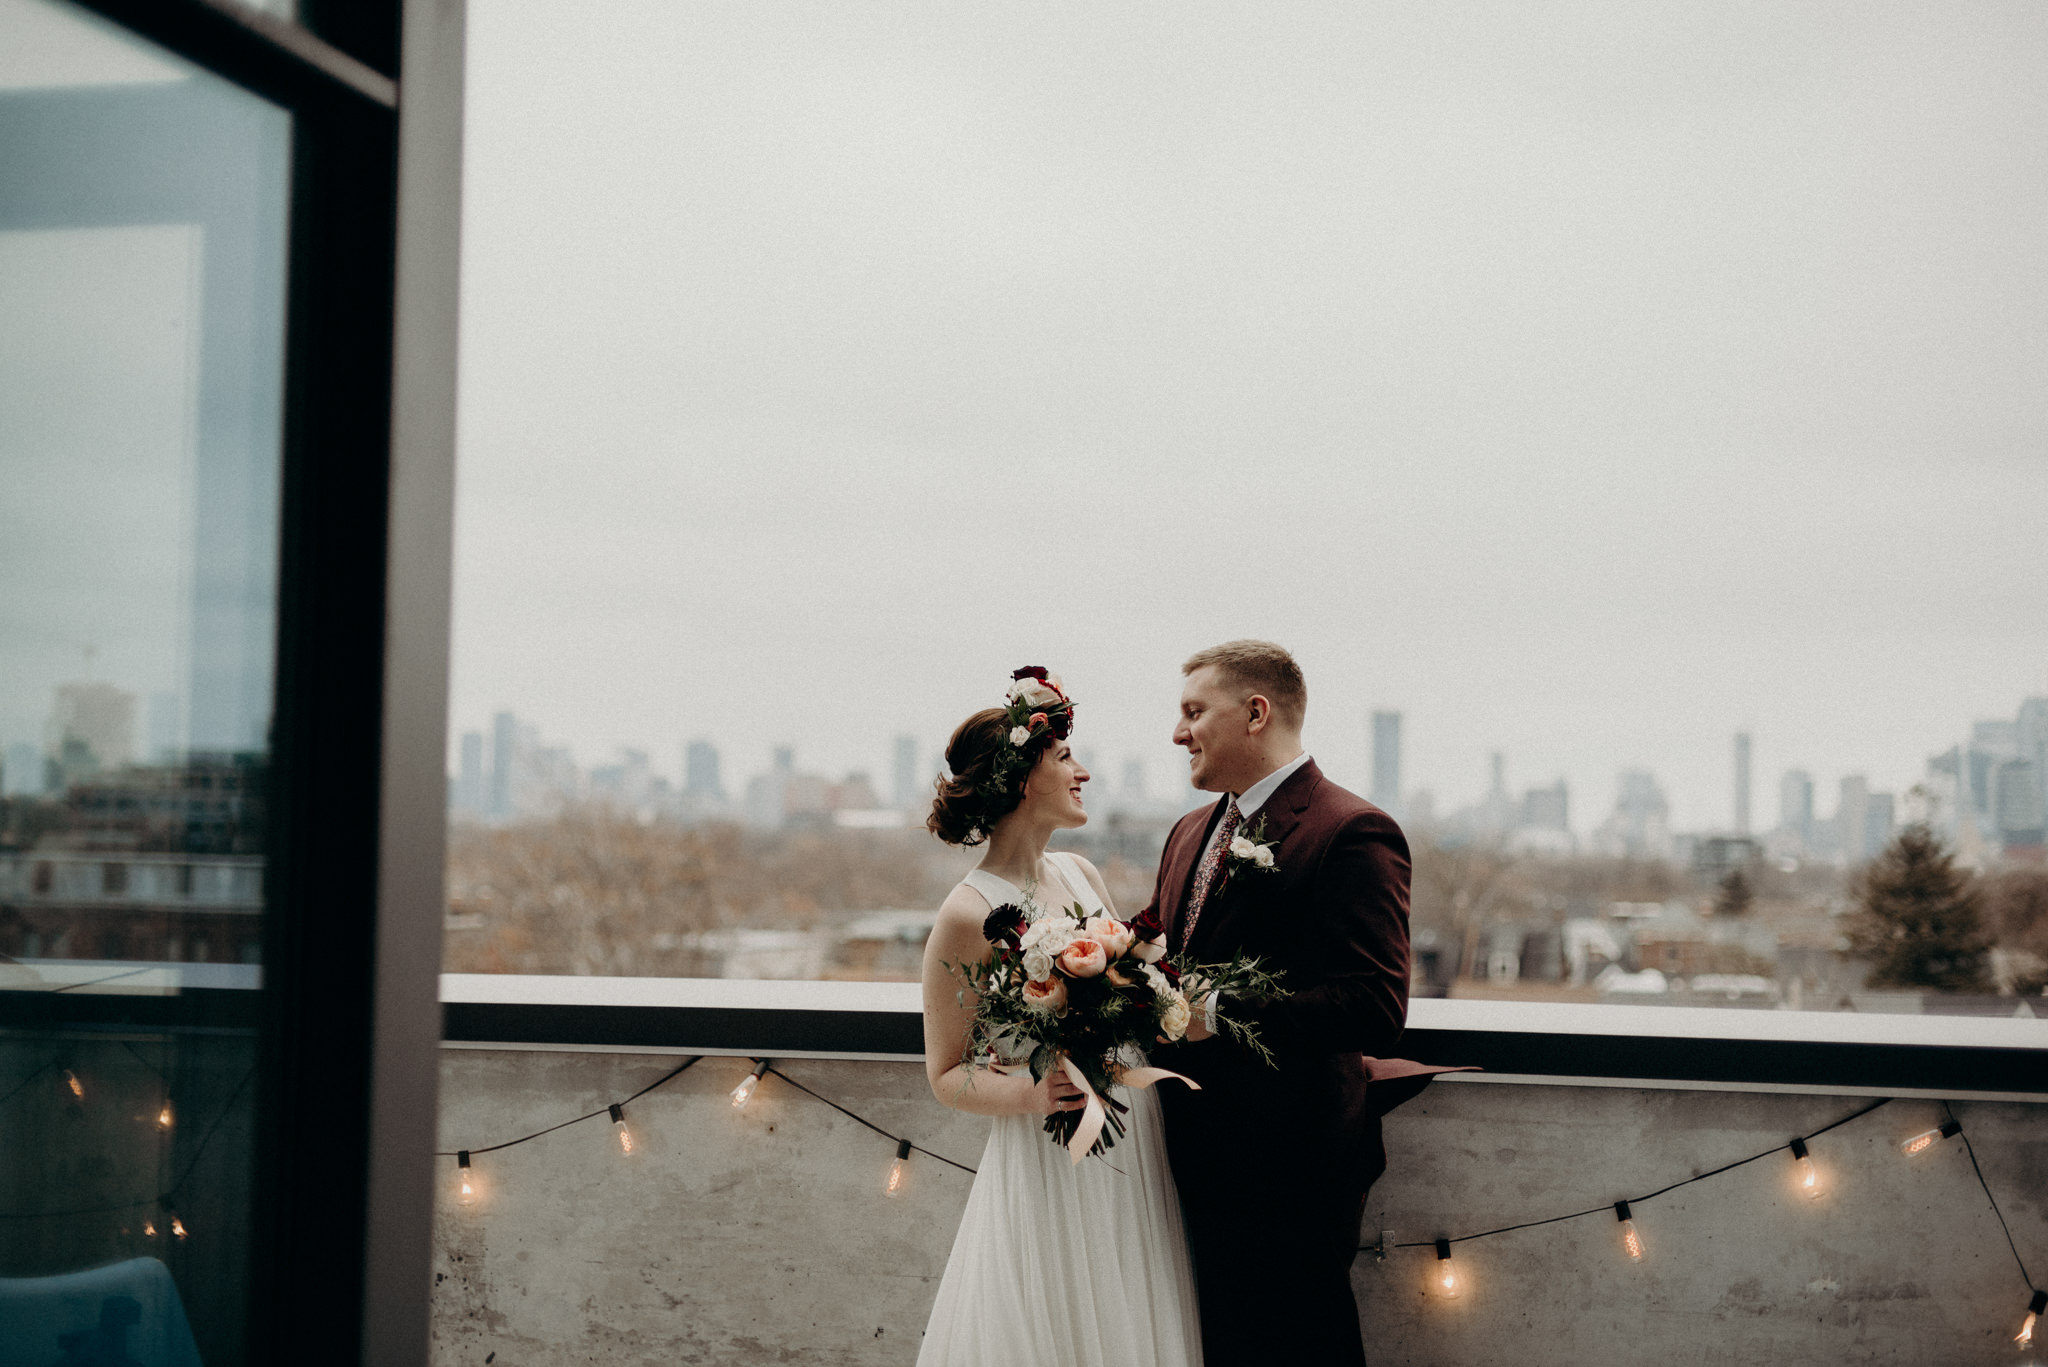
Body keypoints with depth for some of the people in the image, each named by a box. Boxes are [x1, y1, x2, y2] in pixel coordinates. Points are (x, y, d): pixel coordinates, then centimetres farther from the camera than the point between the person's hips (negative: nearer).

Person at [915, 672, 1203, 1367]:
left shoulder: (1080, 874, 7)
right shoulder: (967, 917, -13)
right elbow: (946, 1075, -7)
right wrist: (1029, 1094, -23)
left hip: (1138, 1156, 6)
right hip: (1049, 1171, -6)